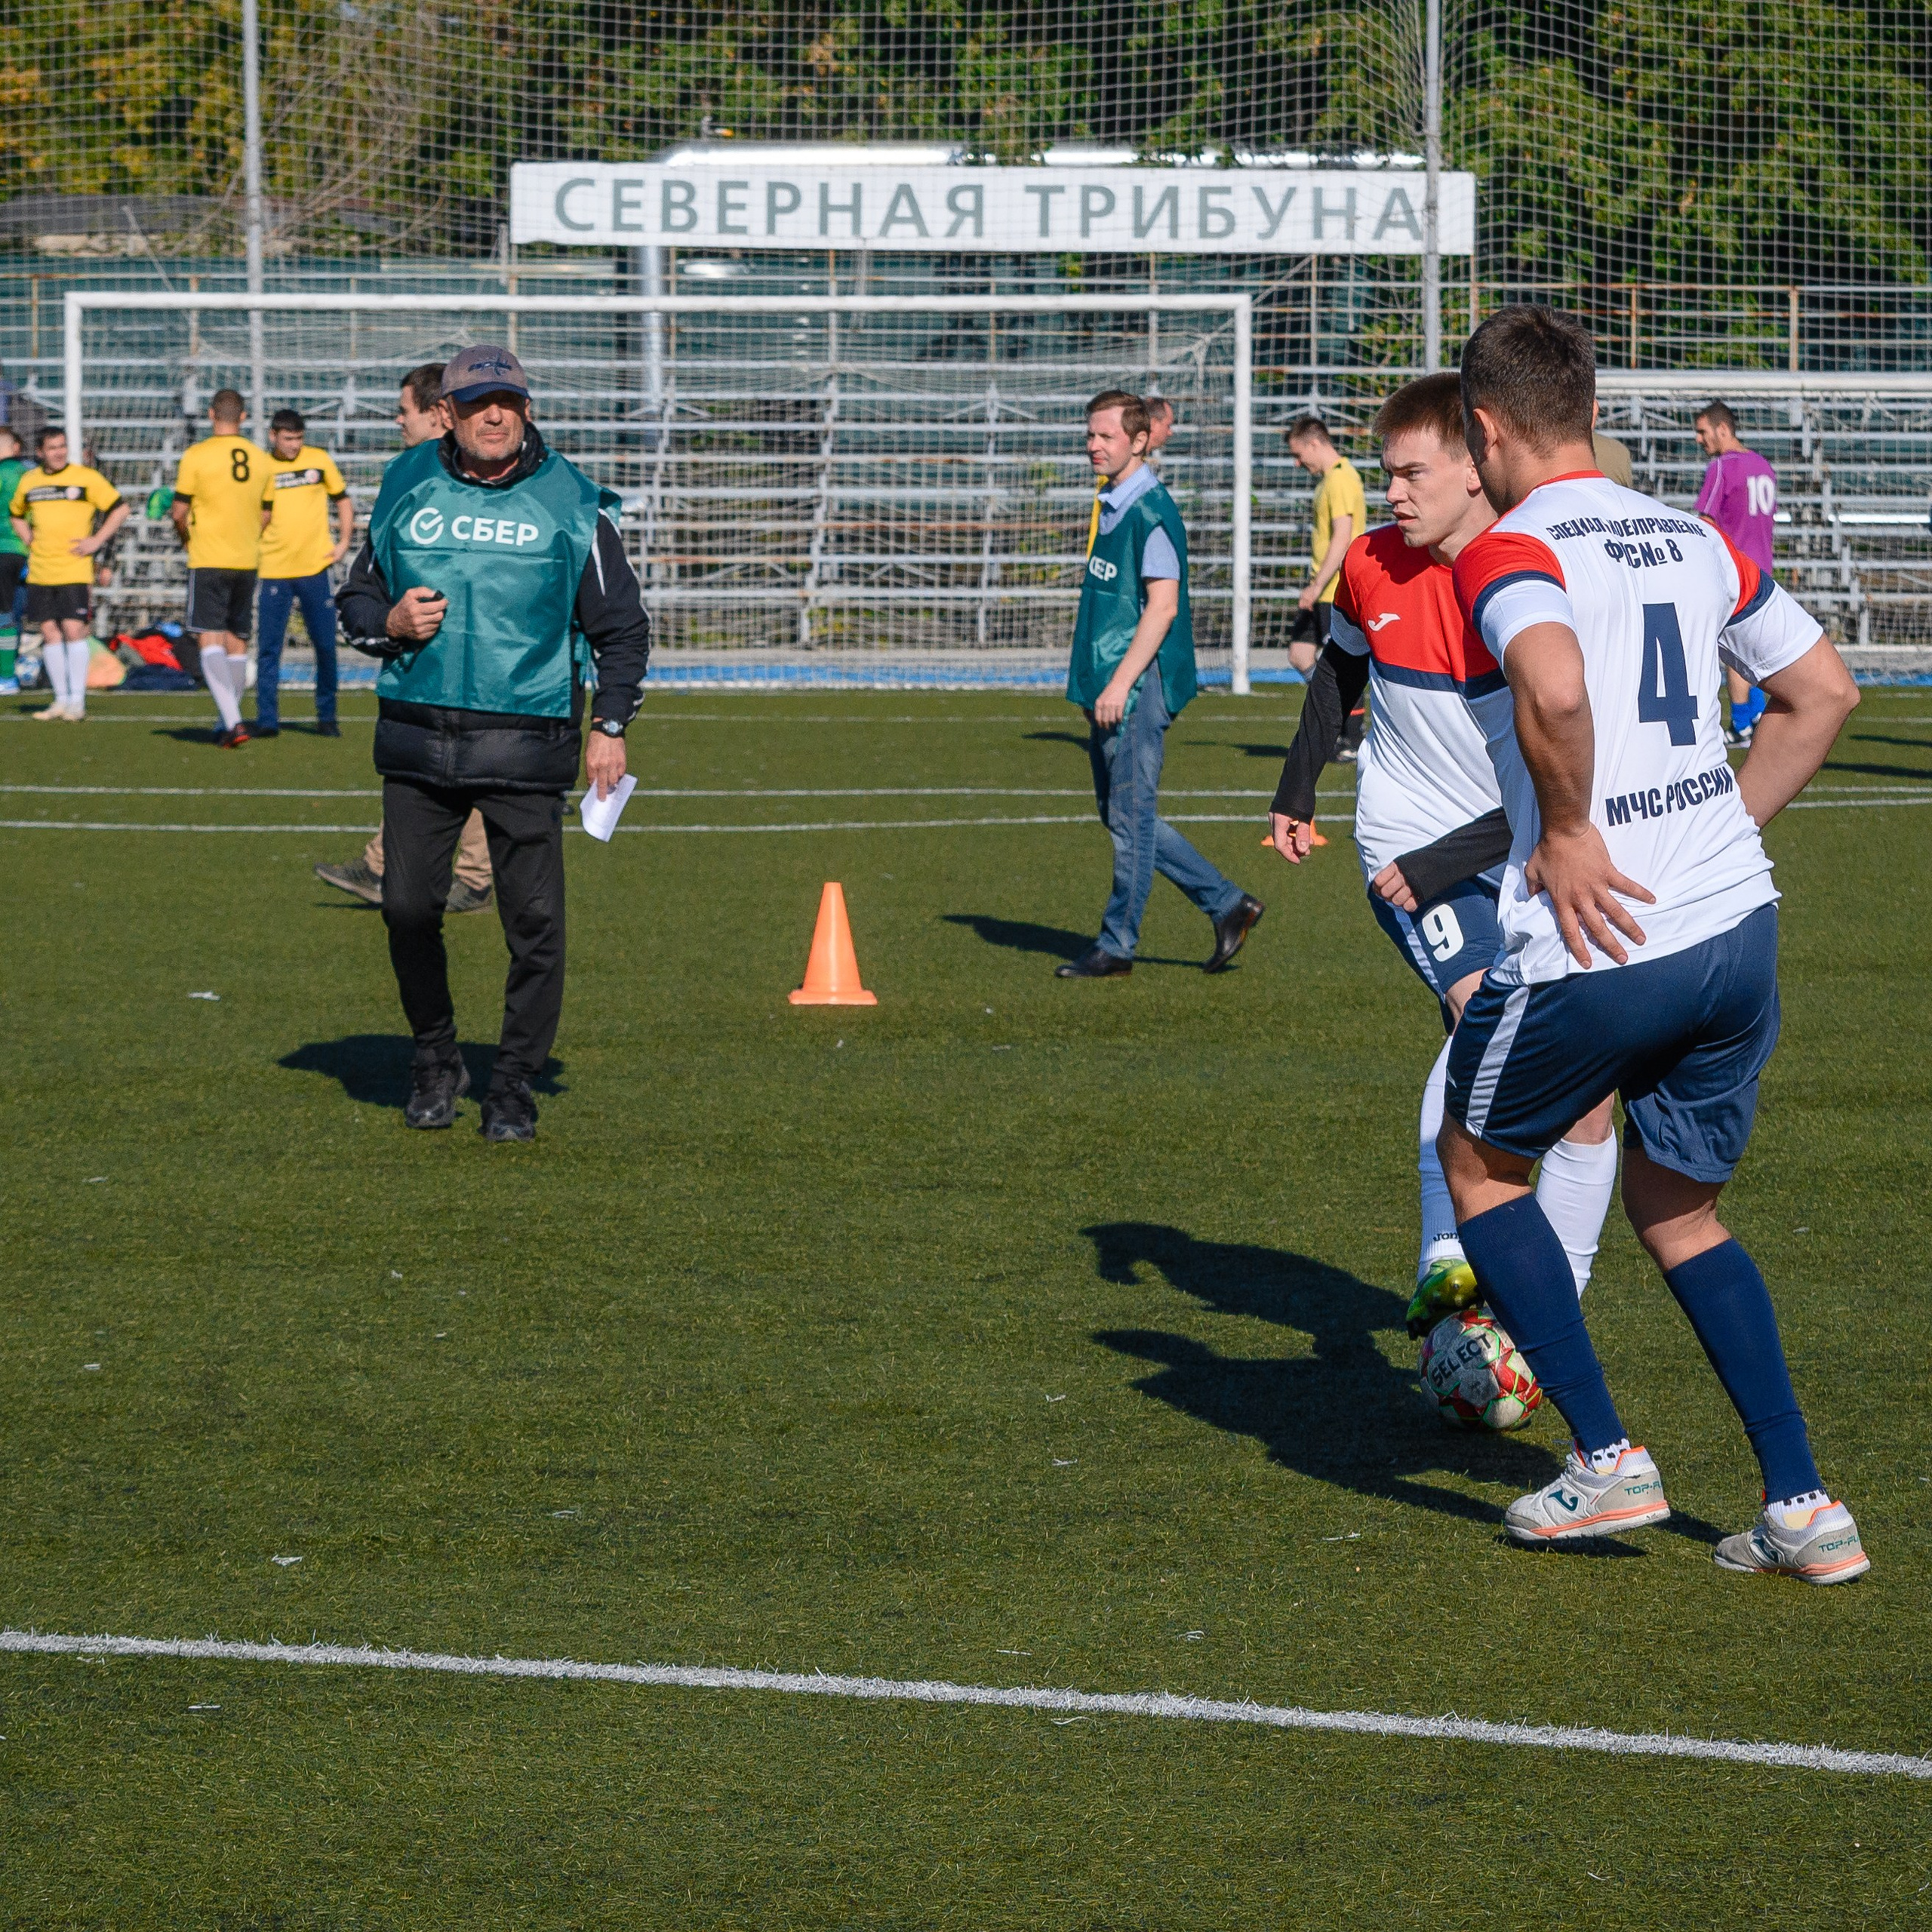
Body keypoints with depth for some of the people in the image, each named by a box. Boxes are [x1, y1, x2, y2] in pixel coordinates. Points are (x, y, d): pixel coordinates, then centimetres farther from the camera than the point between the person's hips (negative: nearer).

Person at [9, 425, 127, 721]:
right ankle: (61, 699, 12)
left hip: (74, 571, -4)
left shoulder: (86, 477, -3)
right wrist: (29, 540, 13)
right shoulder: (28, 482, 10)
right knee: (49, 632, 5)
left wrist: (96, 541, -7)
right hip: (40, 572, 5)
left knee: (74, 630, -11)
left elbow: (120, 510, 0)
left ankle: (77, 700, -6)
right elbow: (16, 513, 30)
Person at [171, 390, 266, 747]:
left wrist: (187, 537, 15)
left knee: (211, 641, -7)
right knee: (237, 643, 13)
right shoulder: (260, 459, 4)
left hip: (208, 560, -4)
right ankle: (230, 723, 19)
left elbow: (179, 513, -6)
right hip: (247, 561, 5)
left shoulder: (196, 456, -10)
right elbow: (265, 516, 11)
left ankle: (232, 721, -23)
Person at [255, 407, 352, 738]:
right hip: (274, 570, -1)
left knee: (325, 645, 2)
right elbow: (257, 519, 6)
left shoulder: (319, 460, 5)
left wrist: (343, 542, 4)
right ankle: (267, 719, 2)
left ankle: (327, 718, 13)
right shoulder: (262, 468, 2)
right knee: (269, 648, -2)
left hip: (315, 566, 1)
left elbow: (343, 501, 14)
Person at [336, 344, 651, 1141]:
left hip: (524, 744, -2)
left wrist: (610, 725, -1)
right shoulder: (407, 492, 9)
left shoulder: (571, 505, 4)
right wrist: (388, 622, -5)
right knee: (408, 906, 0)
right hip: (416, 738, 2)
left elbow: (622, 626, 8)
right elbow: (355, 599, 18)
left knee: (534, 919, -5)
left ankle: (514, 1084, 8)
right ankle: (435, 1059, 21)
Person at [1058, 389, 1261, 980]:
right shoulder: (1112, 505, 15)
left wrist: (1120, 684, -22)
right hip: (1111, 686, 10)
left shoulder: (1151, 511, -14)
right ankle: (1227, 904, 20)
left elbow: (1162, 605, -19)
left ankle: (1117, 946, 4)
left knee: (1131, 815, -3)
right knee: (1120, 815, 12)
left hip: (1139, 686, -10)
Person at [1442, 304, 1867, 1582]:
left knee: (1480, 1167, 19)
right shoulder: (1696, 542, 11)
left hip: (1596, 944, -6)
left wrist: (1568, 835, -16)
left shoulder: (1508, 554, -10)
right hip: (1738, 927, 6)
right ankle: (1805, 1509, 10)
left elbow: (1555, 689, -31)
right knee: (1680, 1212, 21)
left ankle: (1605, 1460, 14)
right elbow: (1826, 692, 18)